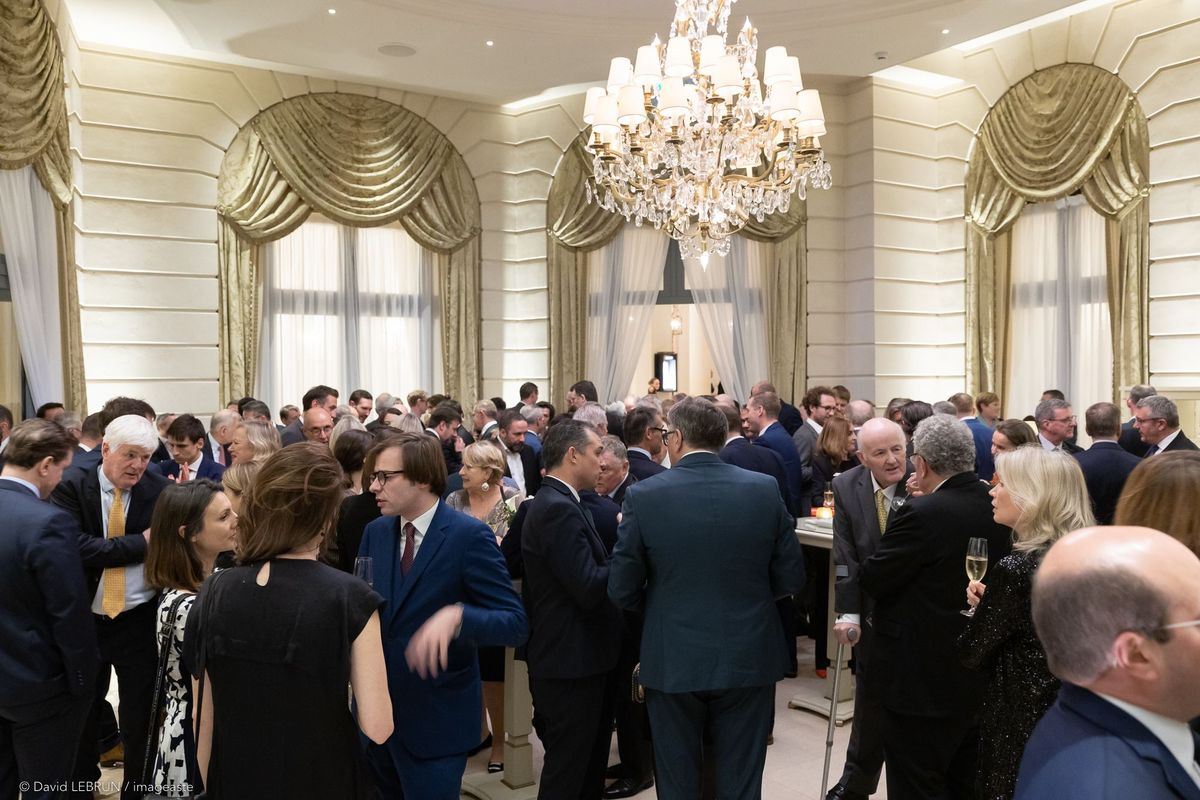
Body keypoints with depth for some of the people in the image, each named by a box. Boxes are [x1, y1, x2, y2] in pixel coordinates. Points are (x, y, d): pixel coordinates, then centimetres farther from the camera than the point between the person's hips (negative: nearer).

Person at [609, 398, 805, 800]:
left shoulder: (644, 496, -11)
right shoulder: (765, 489, -7)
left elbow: (622, 592, -7)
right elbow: (791, 578, -1)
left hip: (673, 662, -1)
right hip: (749, 659, 1)